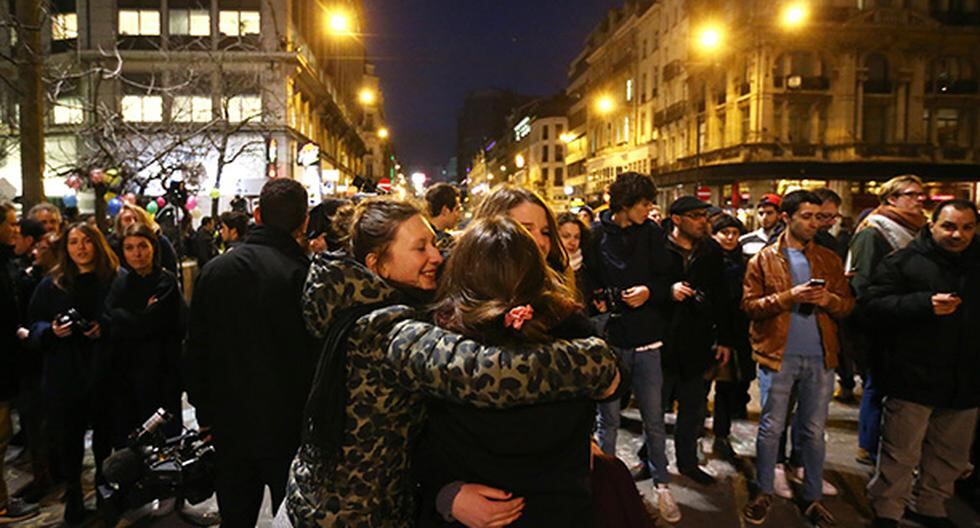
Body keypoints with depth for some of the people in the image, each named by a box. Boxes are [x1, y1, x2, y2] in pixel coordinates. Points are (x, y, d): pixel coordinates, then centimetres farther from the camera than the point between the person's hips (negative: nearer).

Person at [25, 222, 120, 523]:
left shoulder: (116, 280, -3)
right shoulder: (51, 284, 4)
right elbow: (33, 326, 7)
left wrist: (105, 329, -17)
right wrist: (51, 331, -13)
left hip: (105, 374, -1)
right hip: (65, 376, 2)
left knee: (106, 436, 11)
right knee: (69, 439, 7)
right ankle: (73, 495, 26)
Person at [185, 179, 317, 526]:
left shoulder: (215, 269, -3)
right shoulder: (304, 275, -20)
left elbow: (196, 350, 5)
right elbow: (315, 357, -15)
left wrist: (205, 411, 16)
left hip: (230, 422, 4)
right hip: (289, 425, -4)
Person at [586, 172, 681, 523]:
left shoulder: (652, 233, 2)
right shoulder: (597, 234, -3)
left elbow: (665, 279, 4)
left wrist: (649, 291, -16)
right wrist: (596, 301, -16)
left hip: (646, 339, 1)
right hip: (608, 338, -1)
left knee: (653, 418, 9)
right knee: (608, 418, 11)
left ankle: (661, 484, 26)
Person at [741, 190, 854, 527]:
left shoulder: (829, 259, 9)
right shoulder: (764, 259, 1)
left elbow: (847, 305, 8)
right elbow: (749, 305, -6)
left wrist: (829, 299, -13)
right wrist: (789, 296, -18)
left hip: (821, 358, 3)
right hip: (778, 355, -2)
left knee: (814, 432, 11)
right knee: (771, 428, 6)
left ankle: (813, 498, 24)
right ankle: (763, 493, 21)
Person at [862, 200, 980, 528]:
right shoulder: (904, 262, -6)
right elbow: (873, 305, -14)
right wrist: (925, 304, -24)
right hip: (913, 378, -5)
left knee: (950, 457, 18)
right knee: (901, 456, 1)